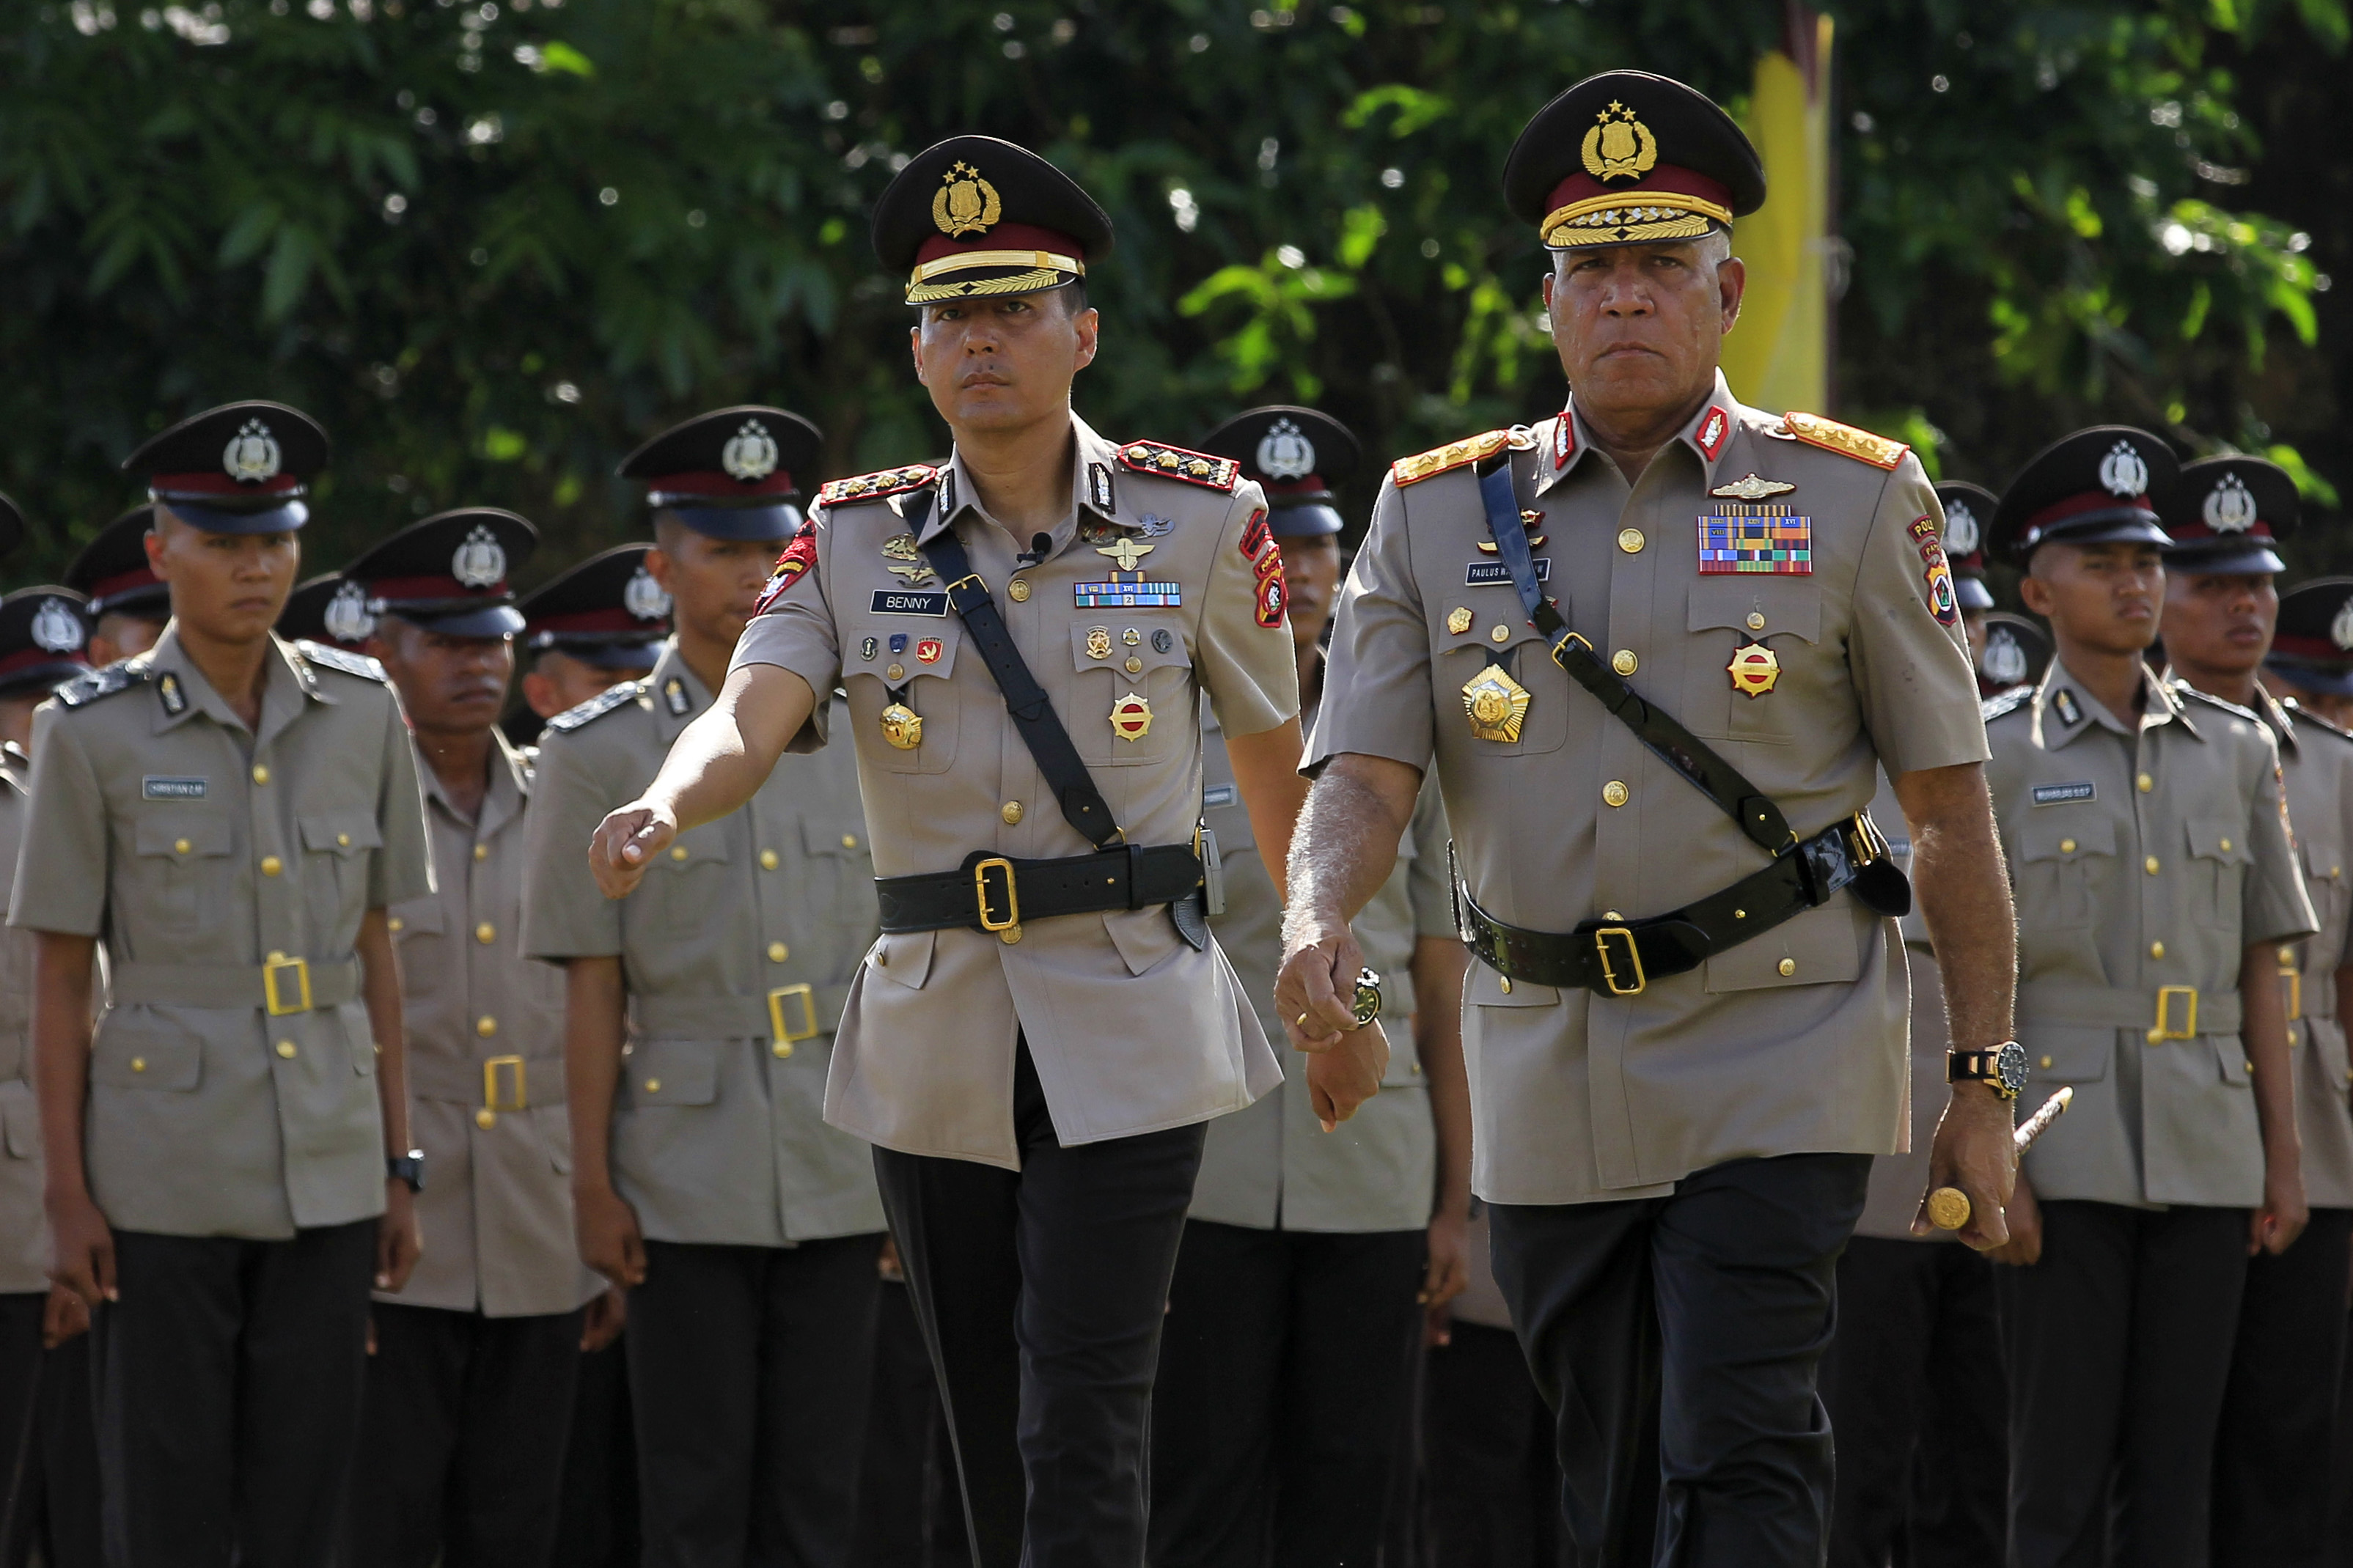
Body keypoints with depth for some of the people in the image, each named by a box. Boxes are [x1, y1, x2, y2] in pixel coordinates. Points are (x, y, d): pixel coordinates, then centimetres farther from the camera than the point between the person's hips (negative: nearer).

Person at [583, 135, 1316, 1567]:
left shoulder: (1197, 523, 0)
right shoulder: (857, 544, 4)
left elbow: (1275, 754, 10)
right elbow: (750, 719, -11)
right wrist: (663, 812, -34)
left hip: (1129, 1052, -3)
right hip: (937, 1055, 3)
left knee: (1081, 1442, -13)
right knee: (994, 1449, 9)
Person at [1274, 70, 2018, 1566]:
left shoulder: (1853, 499, 1)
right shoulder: (1435, 515, 6)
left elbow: (1952, 808, 3)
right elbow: (1364, 773, -2)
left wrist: (1982, 1086, 1)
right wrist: (1317, 921, -24)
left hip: (1774, 1064, -3)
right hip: (1550, 1089, 3)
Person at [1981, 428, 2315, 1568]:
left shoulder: (2236, 750, 11)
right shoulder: (1996, 754, 1)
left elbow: (2260, 970, 12)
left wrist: (2282, 1158, 7)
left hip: (2205, 1154, 3)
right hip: (2066, 1158, -3)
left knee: (2175, 1471, 4)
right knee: (2062, 1471, -4)